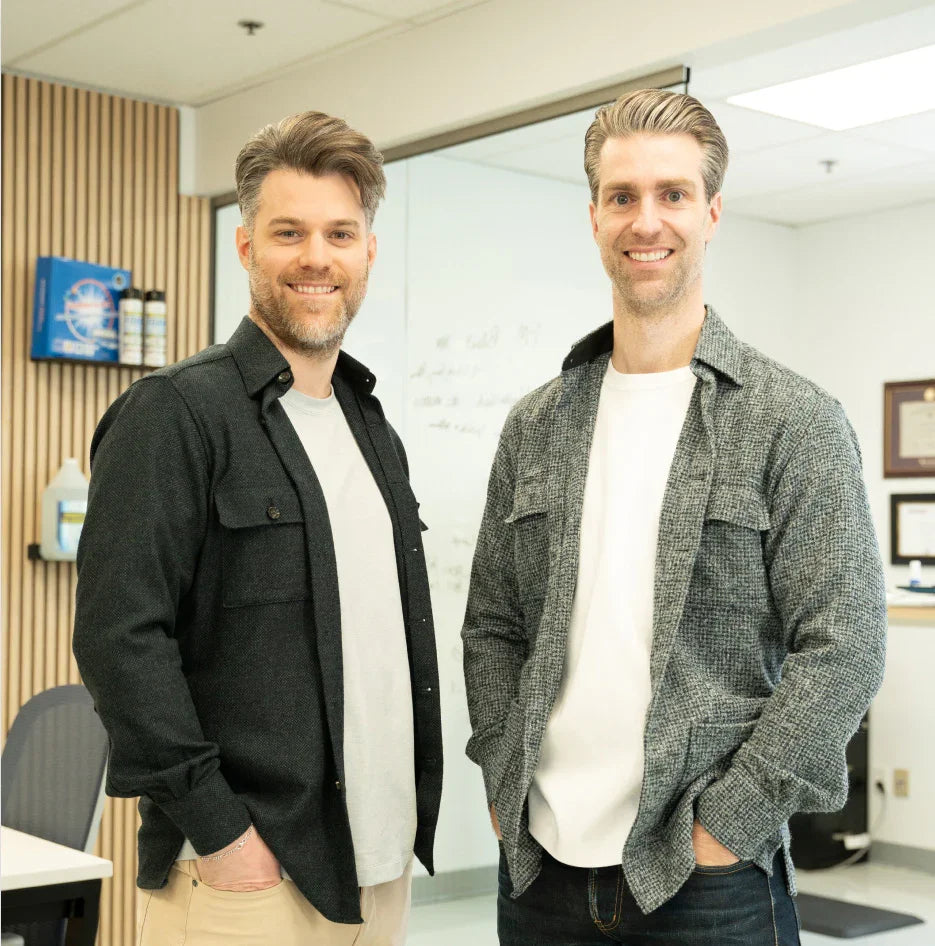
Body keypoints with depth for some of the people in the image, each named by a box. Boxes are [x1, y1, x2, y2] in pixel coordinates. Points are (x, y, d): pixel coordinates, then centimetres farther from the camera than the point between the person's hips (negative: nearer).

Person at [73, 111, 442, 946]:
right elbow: (119, 637, -17)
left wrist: (415, 812, 12)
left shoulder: (374, 430, 13)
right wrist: (218, 831, -18)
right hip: (248, 876, -7)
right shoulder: (175, 414, -10)